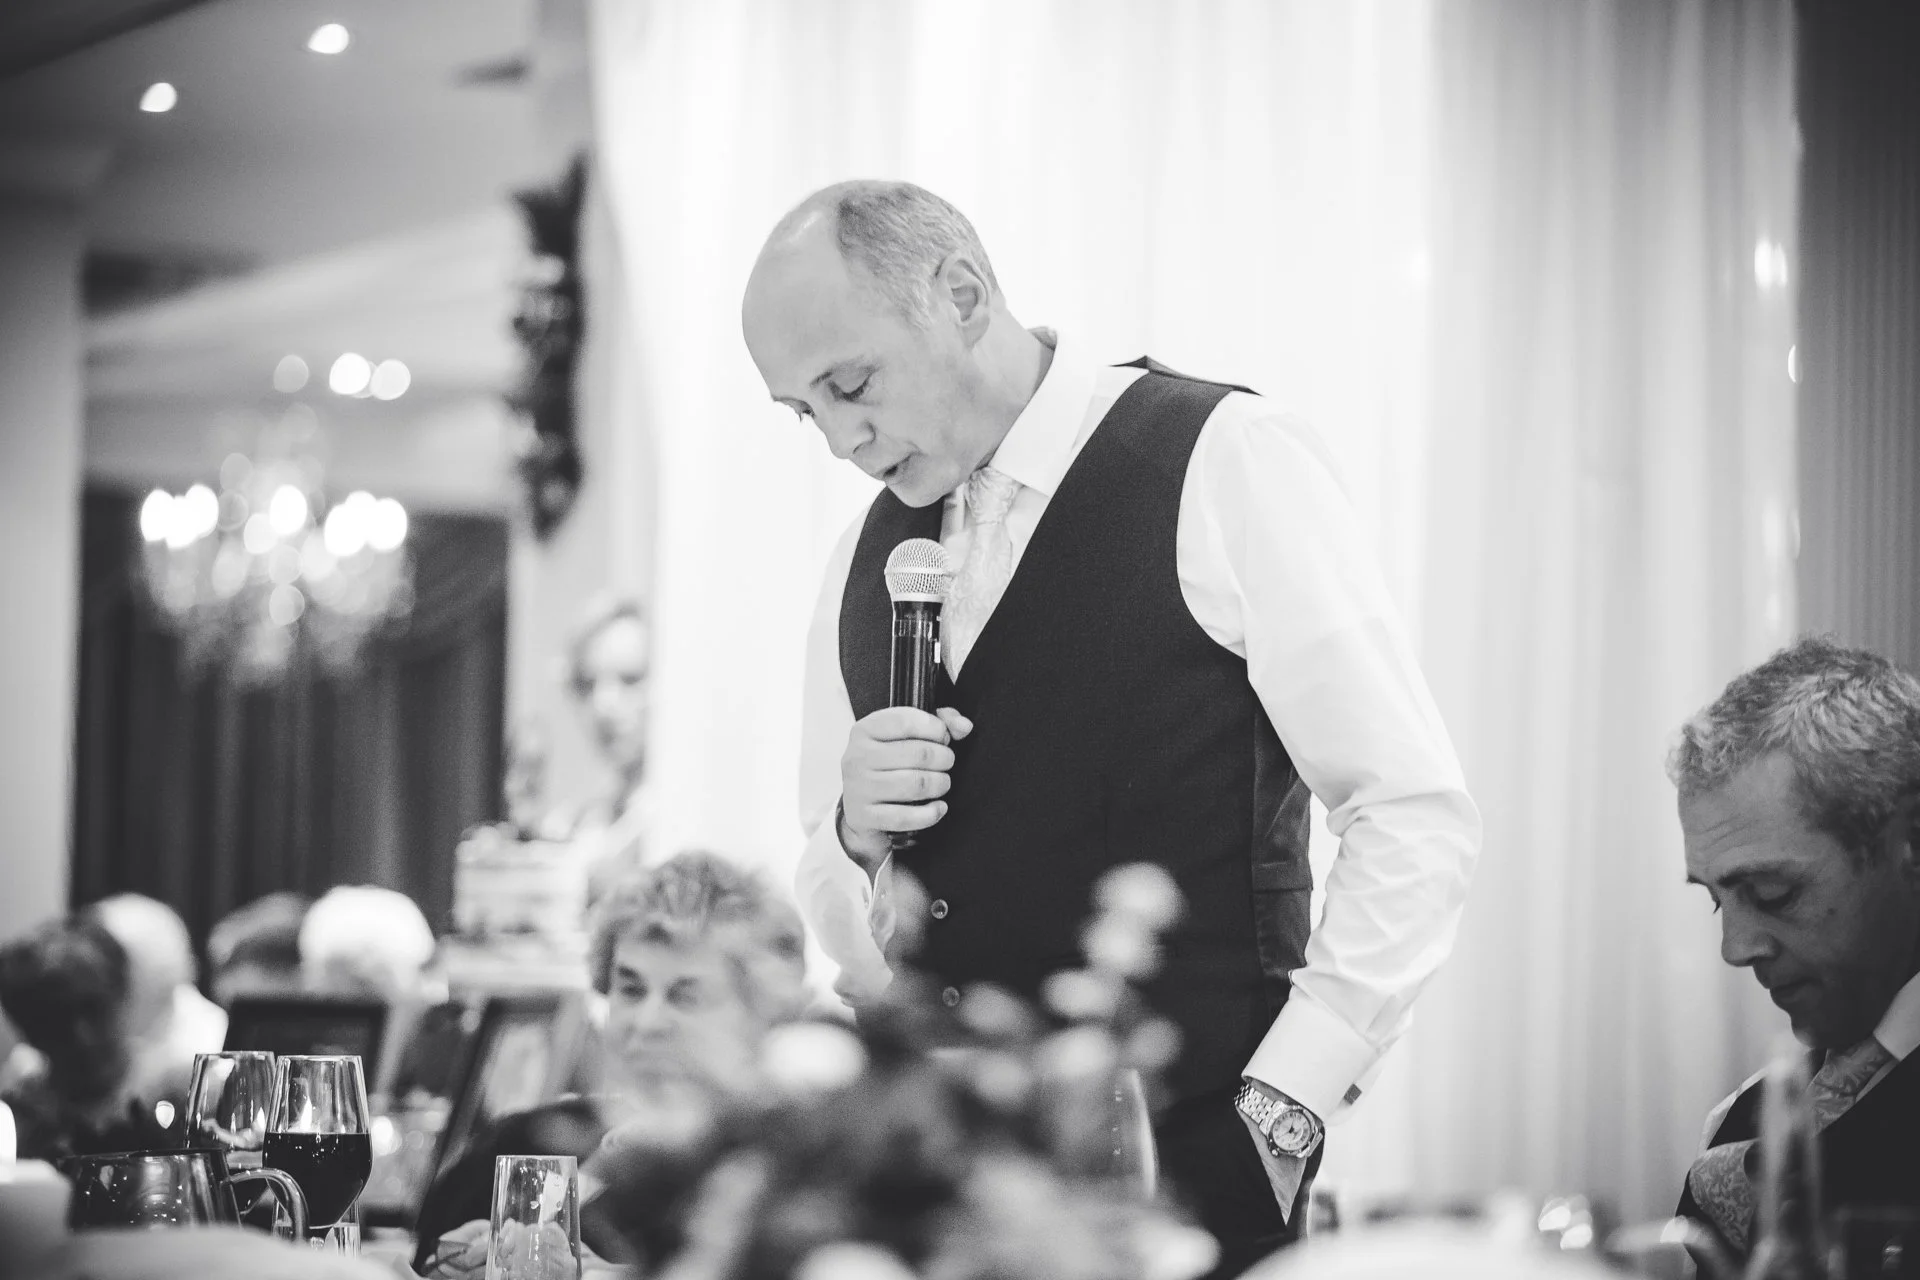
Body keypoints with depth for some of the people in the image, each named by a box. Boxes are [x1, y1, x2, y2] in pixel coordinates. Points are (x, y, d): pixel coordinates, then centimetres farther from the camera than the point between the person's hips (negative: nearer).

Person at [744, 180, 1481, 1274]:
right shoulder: (874, 553, 12)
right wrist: (855, 833, -4)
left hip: (1189, 1168, -5)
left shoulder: (1227, 465, -6)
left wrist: (1281, 1112, -13)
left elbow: (1418, 818, -9)